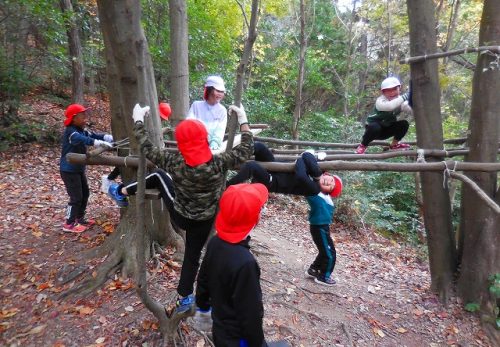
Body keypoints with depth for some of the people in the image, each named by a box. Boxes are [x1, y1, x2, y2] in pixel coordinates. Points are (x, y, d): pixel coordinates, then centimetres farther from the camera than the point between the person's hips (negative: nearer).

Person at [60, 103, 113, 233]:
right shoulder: (70, 132, -21)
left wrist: (111, 138, -18)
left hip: (79, 169, 9)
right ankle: (69, 224, 10)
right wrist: (101, 143, -53)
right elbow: (83, 140, -40)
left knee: (85, 193, 17)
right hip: (69, 170, -9)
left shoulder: (81, 130, 7)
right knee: (76, 197, -4)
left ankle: (80, 218, 32)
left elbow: (94, 135, -2)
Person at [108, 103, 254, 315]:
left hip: (179, 216, 0)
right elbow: (246, 150, -13)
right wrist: (243, 120, -3)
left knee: (159, 176, 18)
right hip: (203, 222, 0)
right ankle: (185, 299, 38)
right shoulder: (218, 163, -26)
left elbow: (147, 148, -8)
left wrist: (138, 119, 4)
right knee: (192, 256, 21)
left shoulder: (174, 163, -23)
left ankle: (122, 192, 34)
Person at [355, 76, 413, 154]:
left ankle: (394, 145, 9)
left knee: (404, 124, -14)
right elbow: (389, 106, -49)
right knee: (375, 127, -38)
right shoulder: (380, 101, -26)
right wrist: (403, 97, -53)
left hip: (387, 129, 6)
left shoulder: (400, 101, -7)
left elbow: (410, 110, -22)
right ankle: (362, 146, -13)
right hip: (374, 127, -6)